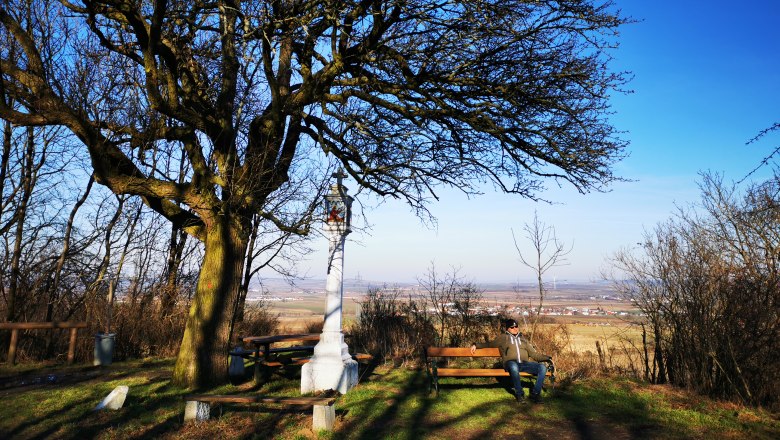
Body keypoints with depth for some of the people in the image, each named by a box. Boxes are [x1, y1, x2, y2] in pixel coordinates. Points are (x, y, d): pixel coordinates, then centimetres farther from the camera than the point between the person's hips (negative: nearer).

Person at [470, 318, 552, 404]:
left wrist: (547, 358, 10)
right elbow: (489, 344, 19)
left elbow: (534, 353, 23)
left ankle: (535, 393, -16)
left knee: (542, 367, -25)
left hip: (524, 364, 3)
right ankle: (519, 393, -23)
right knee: (514, 366, -42)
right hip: (511, 363, -3)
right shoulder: (503, 337, 19)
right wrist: (475, 345, 5)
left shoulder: (523, 339, 27)